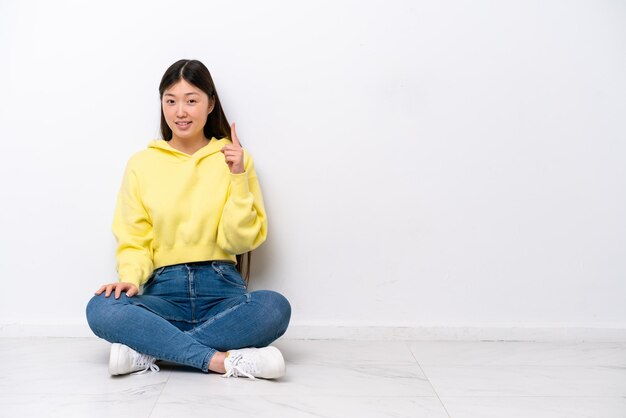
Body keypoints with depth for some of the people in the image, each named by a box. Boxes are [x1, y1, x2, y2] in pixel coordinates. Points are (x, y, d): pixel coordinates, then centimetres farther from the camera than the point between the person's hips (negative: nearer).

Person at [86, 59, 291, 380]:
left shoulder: (234, 159, 7)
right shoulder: (141, 164, 9)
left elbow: (241, 240, 1)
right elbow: (134, 241, 7)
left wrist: (238, 178, -9)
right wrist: (130, 278, -14)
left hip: (221, 289, 0)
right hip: (164, 290, 0)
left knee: (274, 307, -32)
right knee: (101, 309, -30)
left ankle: (148, 350, -24)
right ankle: (224, 360, -29)